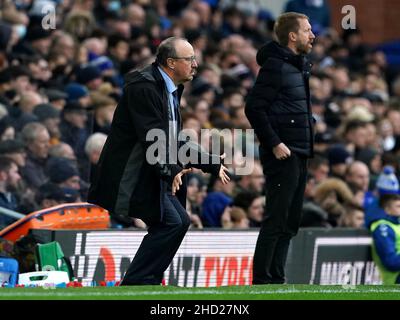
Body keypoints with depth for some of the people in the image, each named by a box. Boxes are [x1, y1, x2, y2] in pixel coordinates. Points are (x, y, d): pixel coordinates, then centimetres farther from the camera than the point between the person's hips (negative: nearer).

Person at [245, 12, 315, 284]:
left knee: (290, 222, 12)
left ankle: (276, 279, 17)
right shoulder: (275, 65, -12)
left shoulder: (300, 66, 17)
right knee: (276, 220, -8)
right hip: (282, 155, -9)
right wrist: (274, 143, -20)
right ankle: (261, 281, -5)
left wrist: (308, 145, 13)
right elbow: (254, 108, -17)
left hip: (299, 155, 9)